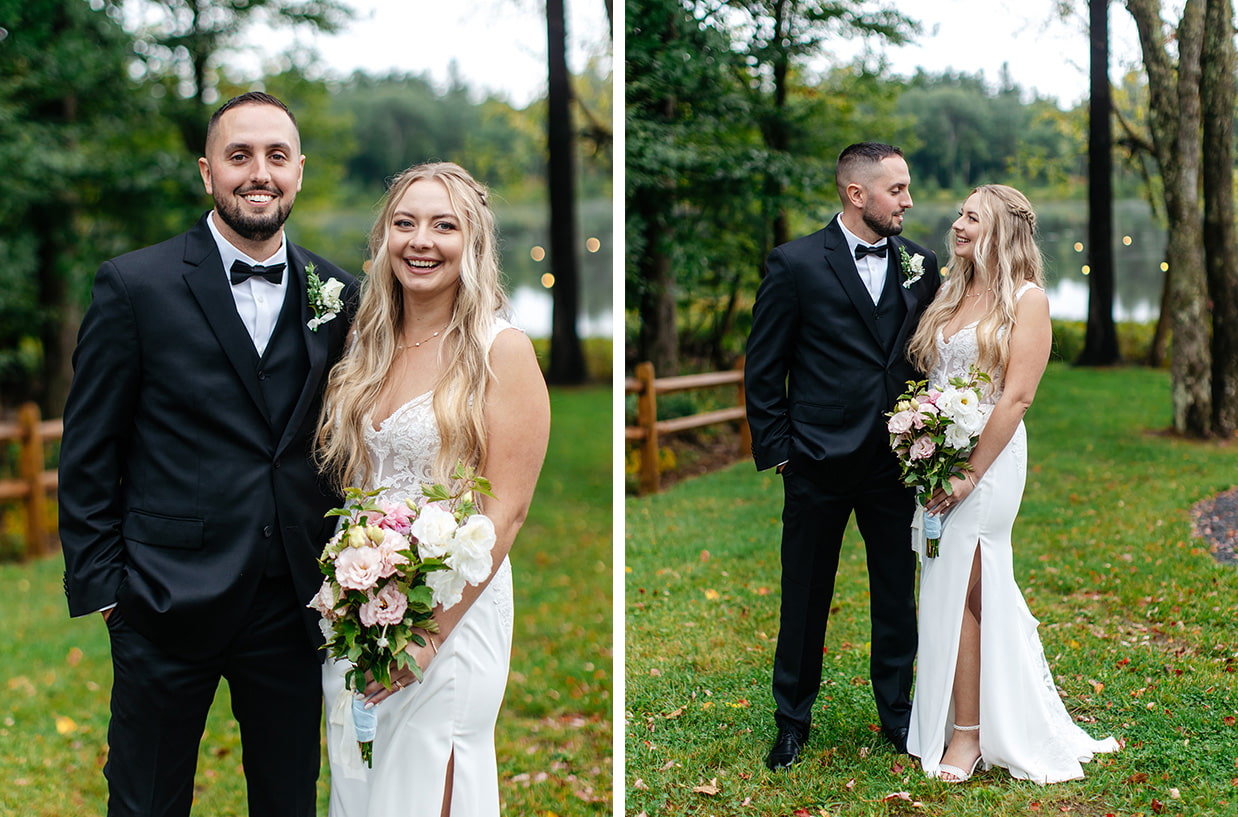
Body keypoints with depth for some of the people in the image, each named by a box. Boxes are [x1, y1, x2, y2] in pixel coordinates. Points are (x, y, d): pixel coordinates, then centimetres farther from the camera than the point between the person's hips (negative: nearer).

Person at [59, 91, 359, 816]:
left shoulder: (340, 295, 4)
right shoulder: (136, 286, -5)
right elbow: (88, 453, -3)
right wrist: (99, 586, -6)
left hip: (295, 608, 3)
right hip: (168, 600, -3)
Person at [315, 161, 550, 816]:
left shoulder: (501, 350, -11)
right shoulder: (371, 346, 7)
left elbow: (505, 509, -15)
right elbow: (350, 481, 14)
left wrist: (431, 630, -18)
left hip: (452, 610, -6)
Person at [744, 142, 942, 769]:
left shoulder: (920, 265, 5)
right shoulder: (796, 263, -6)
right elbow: (763, 368, -3)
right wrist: (775, 448, -6)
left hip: (896, 459, 3)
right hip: (819, 459, -3)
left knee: (897, 594, 12)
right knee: (805, 597, 9)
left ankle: (897, 715, 28)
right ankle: (793, 719, 25)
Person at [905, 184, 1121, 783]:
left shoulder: (1026, 299, -5)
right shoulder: (953, 294, 14)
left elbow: (1016, 396, -12)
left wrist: (971, 474, -16)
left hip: (989, 459, -6)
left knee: (960, 590, -5)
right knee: (953, 589, 9)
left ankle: (968, 734, 6)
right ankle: (968, 725, 21)